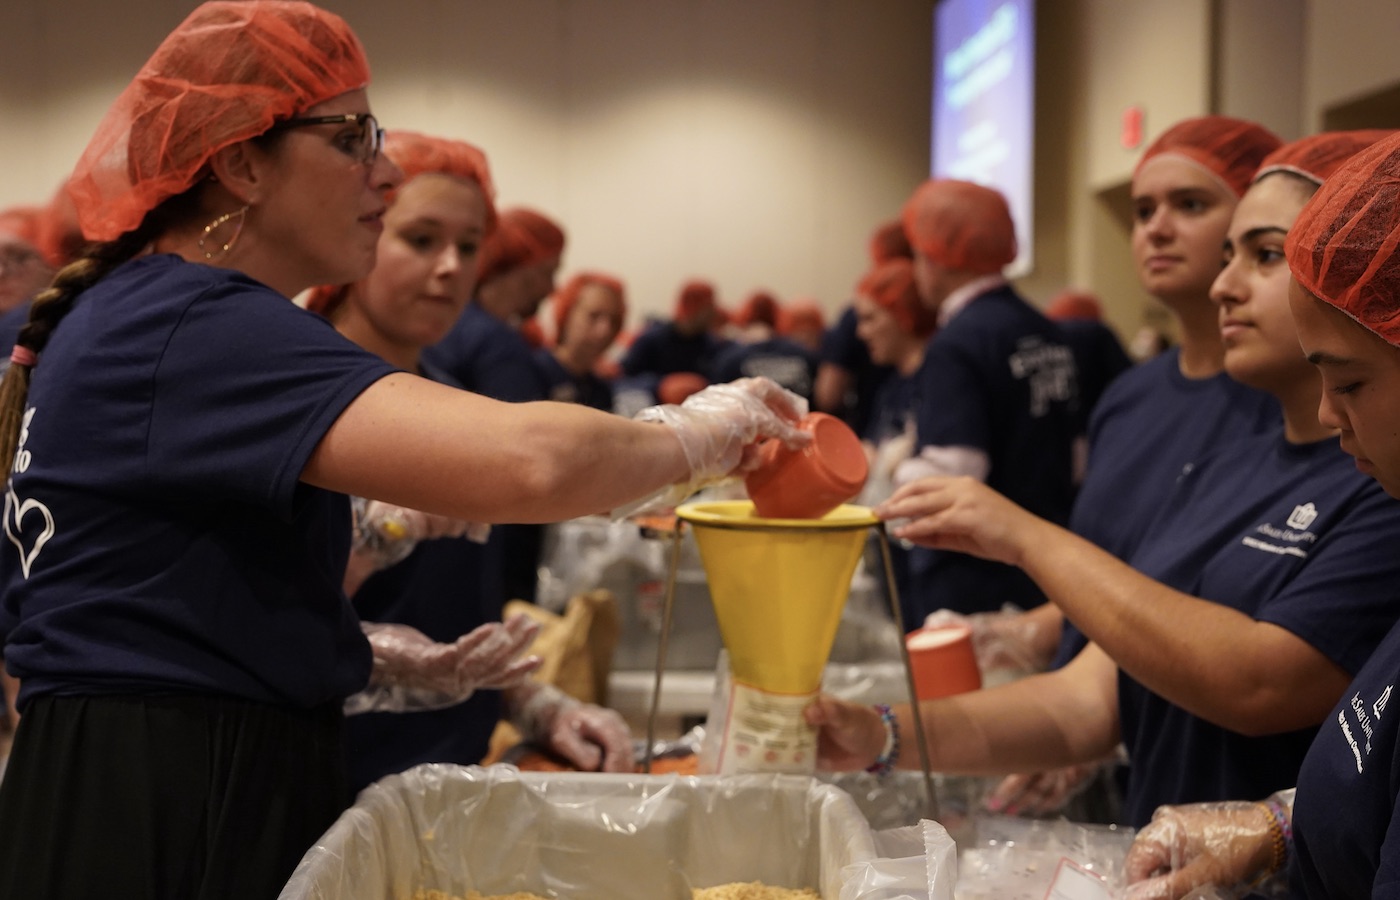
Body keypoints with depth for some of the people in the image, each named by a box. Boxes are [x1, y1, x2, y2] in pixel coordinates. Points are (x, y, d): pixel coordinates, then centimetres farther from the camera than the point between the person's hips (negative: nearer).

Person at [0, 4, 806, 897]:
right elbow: (525, 461, -34)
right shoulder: (198, 329, -20)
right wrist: (698, 433, -14)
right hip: (157, 827, -10)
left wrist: (381, 665, 11)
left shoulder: (126, 315, 14)